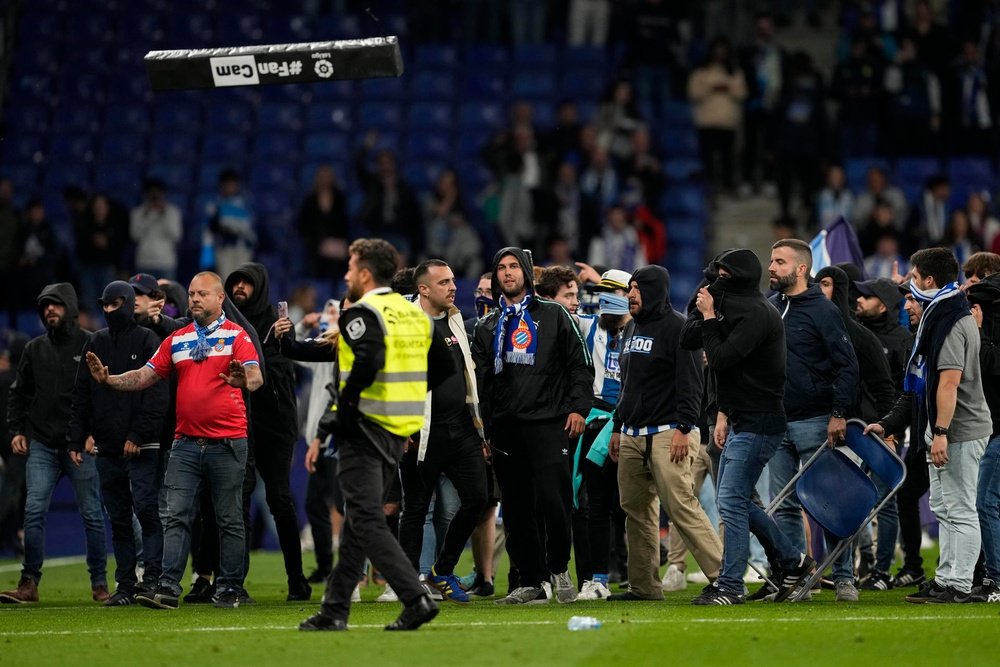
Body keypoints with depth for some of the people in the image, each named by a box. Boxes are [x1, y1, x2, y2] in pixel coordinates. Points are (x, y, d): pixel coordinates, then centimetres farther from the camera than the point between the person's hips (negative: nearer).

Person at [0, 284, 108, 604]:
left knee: (92, 514, 2)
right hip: (41, 445, 4)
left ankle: (99, 583, 10)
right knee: (34, 511, -5)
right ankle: (29, 583, -2)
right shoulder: (35, 349, 12)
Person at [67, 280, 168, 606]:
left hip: (142, 447, -5)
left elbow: (157, 394, -8)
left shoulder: (147, 341, -1)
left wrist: (139, 435, -16)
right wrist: (76, 439, 7)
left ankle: (151, 578, -13)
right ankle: (125, 585, 9)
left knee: (146, 508, -13)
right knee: (118, 518, 6)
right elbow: (81, 395, 15)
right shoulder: (96, 343, 14)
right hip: (107, 447, 5)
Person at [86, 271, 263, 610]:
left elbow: (256, 376, -16)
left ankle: (229, 589, 9)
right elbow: (145, 376, 11)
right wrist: (108, 379, -4)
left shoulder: (236, 335, -3)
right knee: (176, 517, -4)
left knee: (229, 520, 3)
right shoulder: (176, 340, 12)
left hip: (227, 442, -4)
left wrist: (243, 381, -39)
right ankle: (168, 588, -8)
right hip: (186, 442, 4)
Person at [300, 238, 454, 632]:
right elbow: (443, 366, 15)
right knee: (359, 519, 14)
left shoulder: (362, 313, -11)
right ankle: (335, 609, 18)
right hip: (400, 431, 8)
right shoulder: (414, 313, 13)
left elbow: (368, 363, -28)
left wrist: (345, 404, -17)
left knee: (366, 521, -7)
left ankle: (415, 599, -18)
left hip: (366, 426, -8)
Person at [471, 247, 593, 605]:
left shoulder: (553, 315, 9)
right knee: (516, 509, 2)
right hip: (505, 428, 4)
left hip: (548, 423, -4)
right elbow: (481, 382, 17)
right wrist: (483, 430, 9)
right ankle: (531, 581, 8)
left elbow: (579, 365, 6)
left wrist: (578, 407, -5)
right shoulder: (487, 328, 17)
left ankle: (559, 568, 4)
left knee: (552, 499, -15)